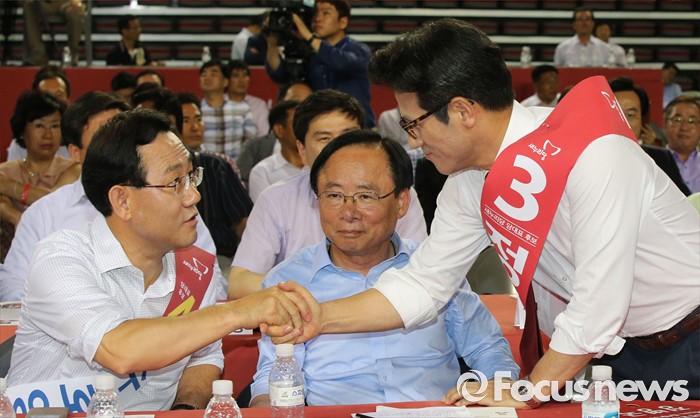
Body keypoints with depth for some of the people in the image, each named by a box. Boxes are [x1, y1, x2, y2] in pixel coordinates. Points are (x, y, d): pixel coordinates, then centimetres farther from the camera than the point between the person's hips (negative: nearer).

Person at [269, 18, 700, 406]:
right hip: (616, 352, 6)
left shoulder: (593, 157, -29)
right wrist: (322, 318, -7)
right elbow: (423, 284, 3)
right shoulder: (470, 181, -5)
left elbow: (599, 306, -29)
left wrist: (525, 394, -20)